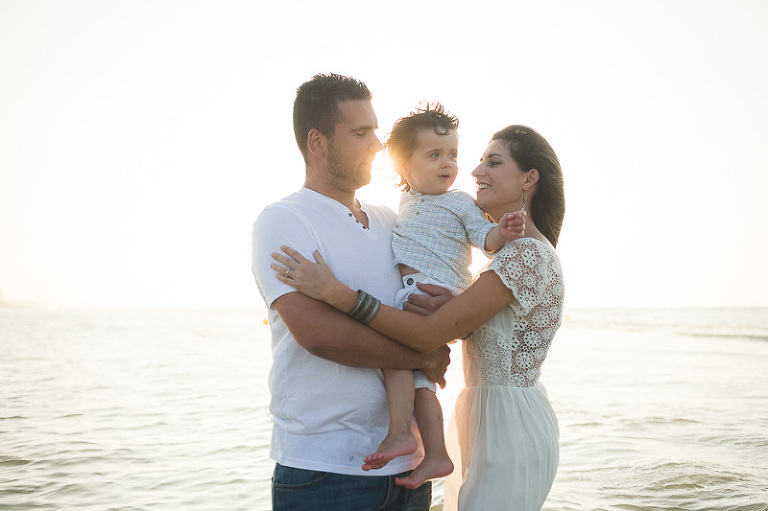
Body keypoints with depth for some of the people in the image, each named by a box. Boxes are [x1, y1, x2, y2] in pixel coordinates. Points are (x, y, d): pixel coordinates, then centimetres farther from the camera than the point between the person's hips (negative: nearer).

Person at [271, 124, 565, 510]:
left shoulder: (528, 255, -20)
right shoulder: (521, 252, 12)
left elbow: (430, 335, -25)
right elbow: (460, 327, 9)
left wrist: (334, 291, -27)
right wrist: (452, 305, -13)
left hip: (510, 434, -9)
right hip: (488, 422, 10)